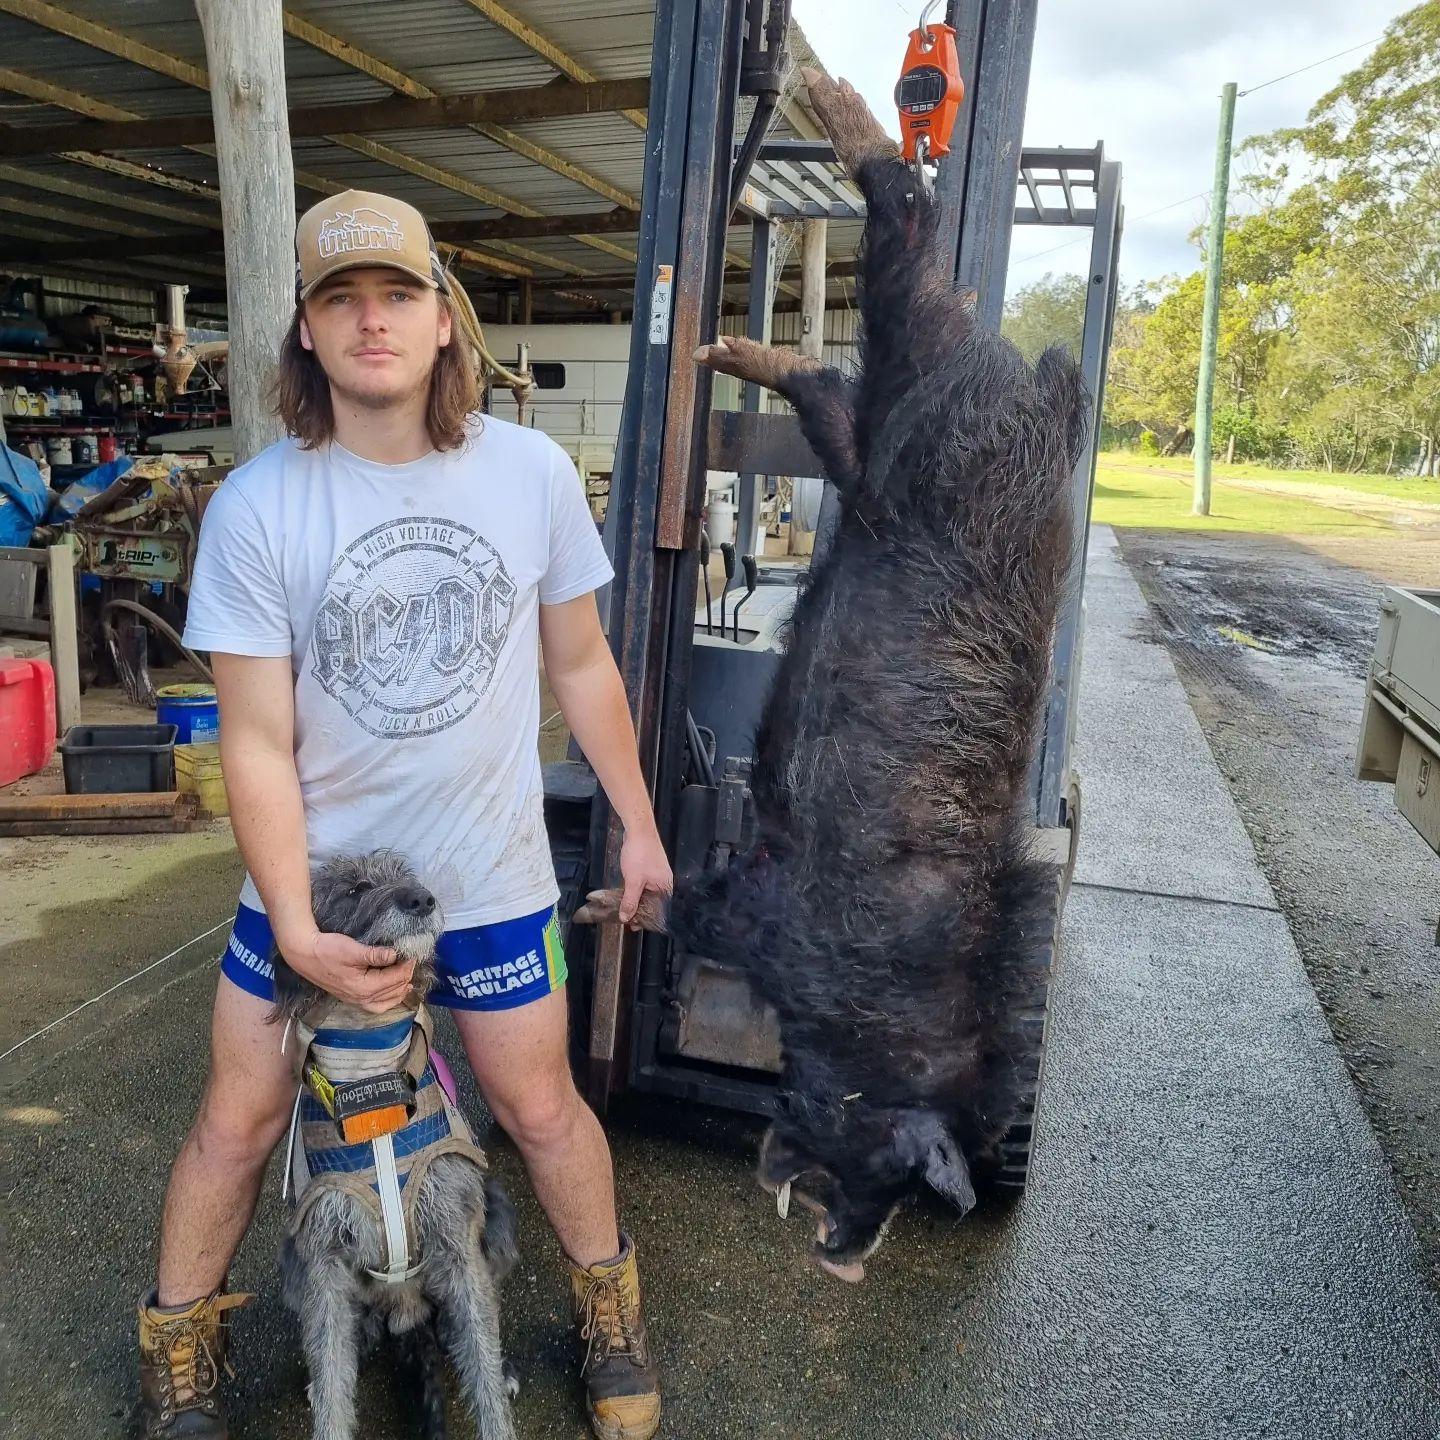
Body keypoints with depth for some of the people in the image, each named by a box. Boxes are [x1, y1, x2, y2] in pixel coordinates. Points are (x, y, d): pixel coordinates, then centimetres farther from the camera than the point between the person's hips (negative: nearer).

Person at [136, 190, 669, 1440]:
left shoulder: (533, 474, -9)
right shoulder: (256, 508, -14)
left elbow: (580, 664, 2)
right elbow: (259, 742, -12)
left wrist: (637, 822, 6)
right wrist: (296, 925, -19)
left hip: (491, 877, 1)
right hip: (312, 878, 0)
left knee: (539, 1106, 13)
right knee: (241, 1119, 12)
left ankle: (610, 1303, 42)